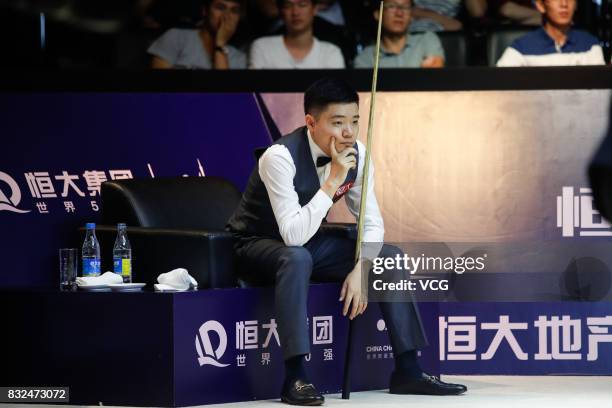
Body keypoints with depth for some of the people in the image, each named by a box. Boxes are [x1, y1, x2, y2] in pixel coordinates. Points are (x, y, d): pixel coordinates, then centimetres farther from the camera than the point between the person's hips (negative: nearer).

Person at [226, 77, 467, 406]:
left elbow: (372, 224, -2)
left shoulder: (357, 155, -10)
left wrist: (361, 269, -20)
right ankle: (296, 376, -38)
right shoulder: (281, 157, -30)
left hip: (309, 242, 7)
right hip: (257, 246, -7)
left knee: (390, 256, -6)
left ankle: (407, 369, -3)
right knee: (297, 258, -39)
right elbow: (294, 237, -36)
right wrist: (332, 182, -38)